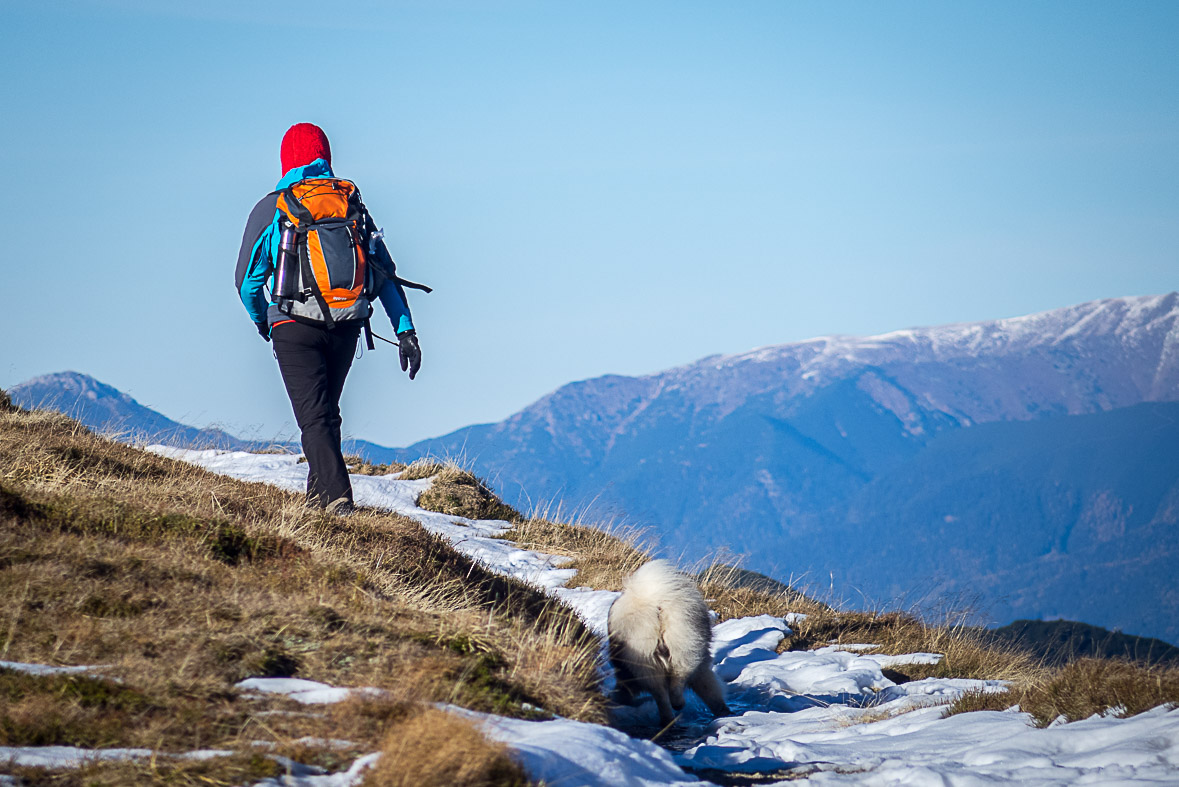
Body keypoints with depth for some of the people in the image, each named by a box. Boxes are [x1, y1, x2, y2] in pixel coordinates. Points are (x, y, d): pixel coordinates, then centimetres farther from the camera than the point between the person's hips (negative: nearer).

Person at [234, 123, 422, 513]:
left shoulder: (271, 209, 2)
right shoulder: (353, 203, 12)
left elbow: (248, 280, 7)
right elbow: (386, 273, 6)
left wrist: (261, 320, 27)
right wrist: (405, 331, 5)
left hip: (296, 325, -4)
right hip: (347, 327, 4)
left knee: (315, 417, -8)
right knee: (327, 410, 20)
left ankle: (337, 499, -24)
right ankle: (319, 496, 26)